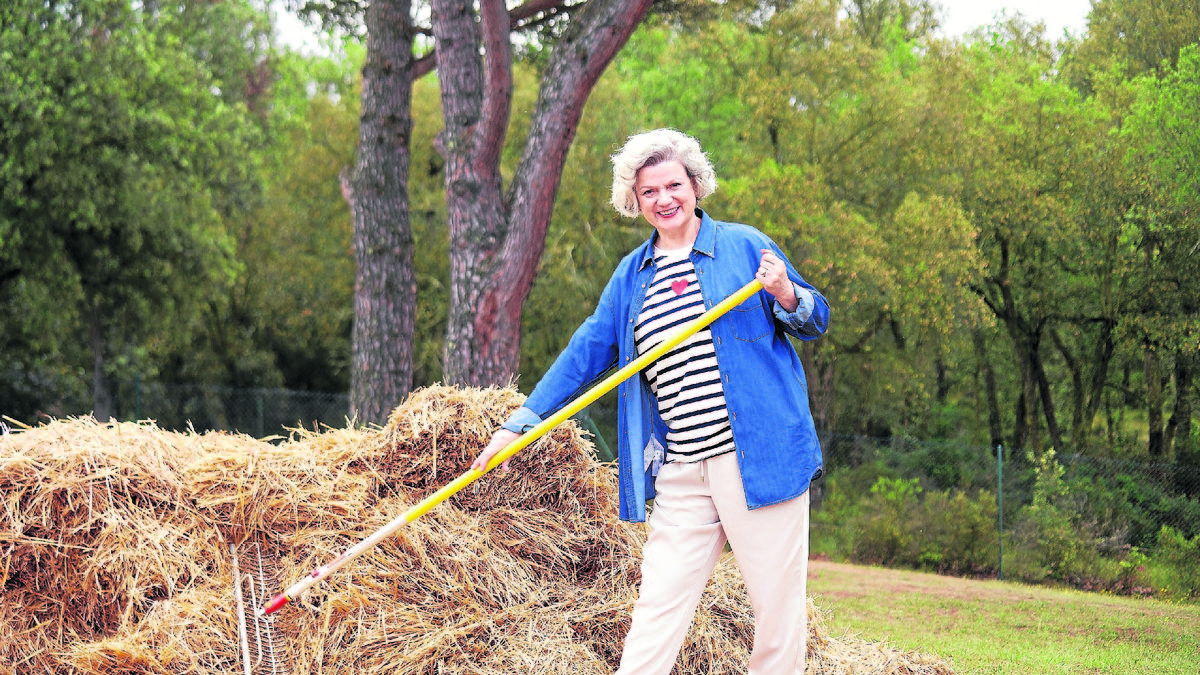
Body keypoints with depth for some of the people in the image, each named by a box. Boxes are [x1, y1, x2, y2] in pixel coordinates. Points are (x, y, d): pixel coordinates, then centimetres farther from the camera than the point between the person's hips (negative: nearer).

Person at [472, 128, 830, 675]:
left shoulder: (743, 246, 5)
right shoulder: (631, 276, 16)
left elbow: (817, 320, 10)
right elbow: (587, 350, 19)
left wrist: (787, 297, -13)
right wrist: (520, 424, 15)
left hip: (757, 456, -3)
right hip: (680, 474, 3)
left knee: (777, 601, -1)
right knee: (658, 605, -2)